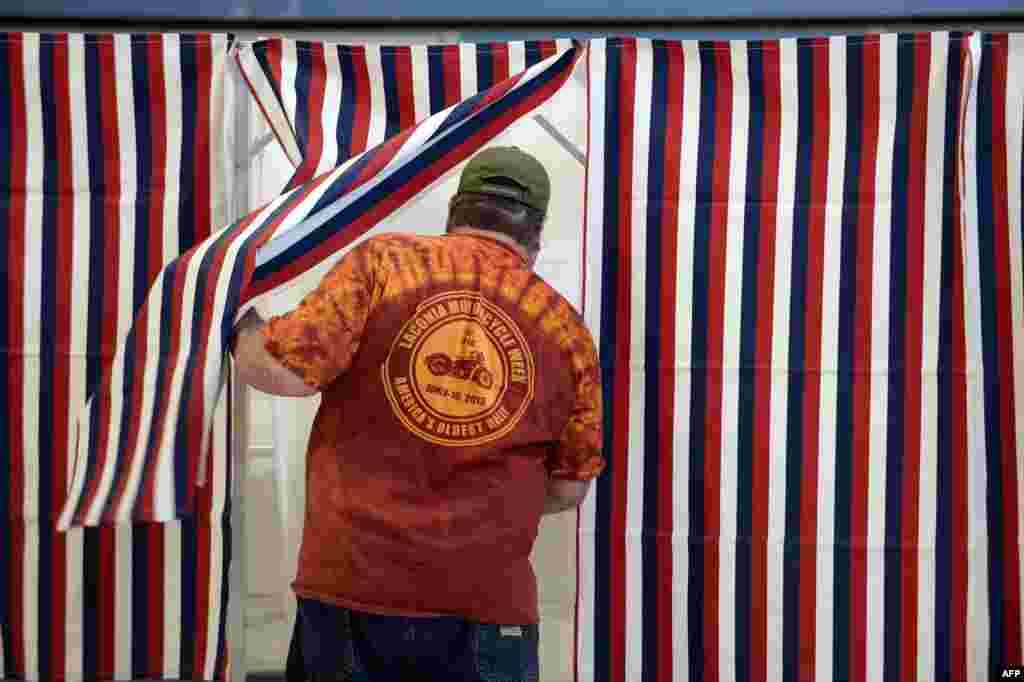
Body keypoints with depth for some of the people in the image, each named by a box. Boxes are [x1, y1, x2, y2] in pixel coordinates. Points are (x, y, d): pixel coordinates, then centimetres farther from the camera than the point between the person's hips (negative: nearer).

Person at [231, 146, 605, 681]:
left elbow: (286, 370, -12)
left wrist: (240, 326, 9)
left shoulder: (385, 261, -5)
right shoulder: (568, 332, 3)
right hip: (485, 604, 1)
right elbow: (568, 487, 8)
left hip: (350, 583, 0)